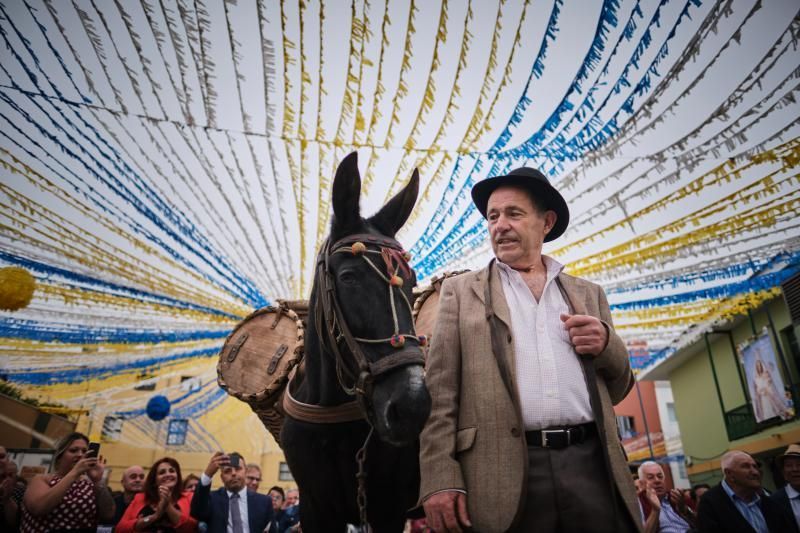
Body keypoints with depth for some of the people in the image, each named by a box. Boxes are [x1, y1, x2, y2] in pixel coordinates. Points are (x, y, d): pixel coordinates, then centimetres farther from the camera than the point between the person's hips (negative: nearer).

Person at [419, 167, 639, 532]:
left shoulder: (587, 294, 15)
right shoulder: (462, 291, 7)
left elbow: (617, 389, 17)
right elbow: (439, 391, -1)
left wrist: (607, 344, -4)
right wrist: (440, 478, -11)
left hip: (591, 465, 3)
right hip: (504, 472, -2)